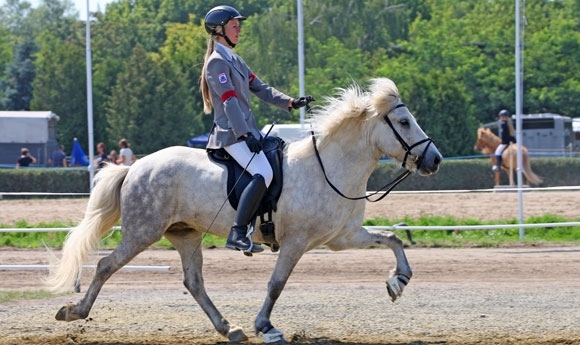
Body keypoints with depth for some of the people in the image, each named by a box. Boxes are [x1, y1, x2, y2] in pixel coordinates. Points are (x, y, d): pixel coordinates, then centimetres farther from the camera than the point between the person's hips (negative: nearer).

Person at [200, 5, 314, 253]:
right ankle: (237, 234, -31)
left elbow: (260, 89, 16)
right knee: (263, 173, -27)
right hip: (231, 133, -11)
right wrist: (245, 135, -27)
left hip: (247, 129, 11)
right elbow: (229, 101, -20)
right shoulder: (217, 62, -10)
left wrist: (290, 102, 2)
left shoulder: (235, 61, 19)